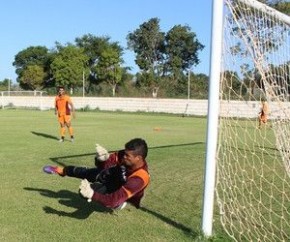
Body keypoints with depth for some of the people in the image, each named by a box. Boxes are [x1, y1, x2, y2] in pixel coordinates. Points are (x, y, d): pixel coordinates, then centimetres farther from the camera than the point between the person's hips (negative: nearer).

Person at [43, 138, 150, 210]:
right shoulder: (127, 155, -24)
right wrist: (103, 159, -43)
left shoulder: (139, 179, -40)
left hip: (121, 200, -5)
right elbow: (101, 166, -19)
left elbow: (114, 201, -44)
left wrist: (92, 194, -56)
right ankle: (61, 170, 14)